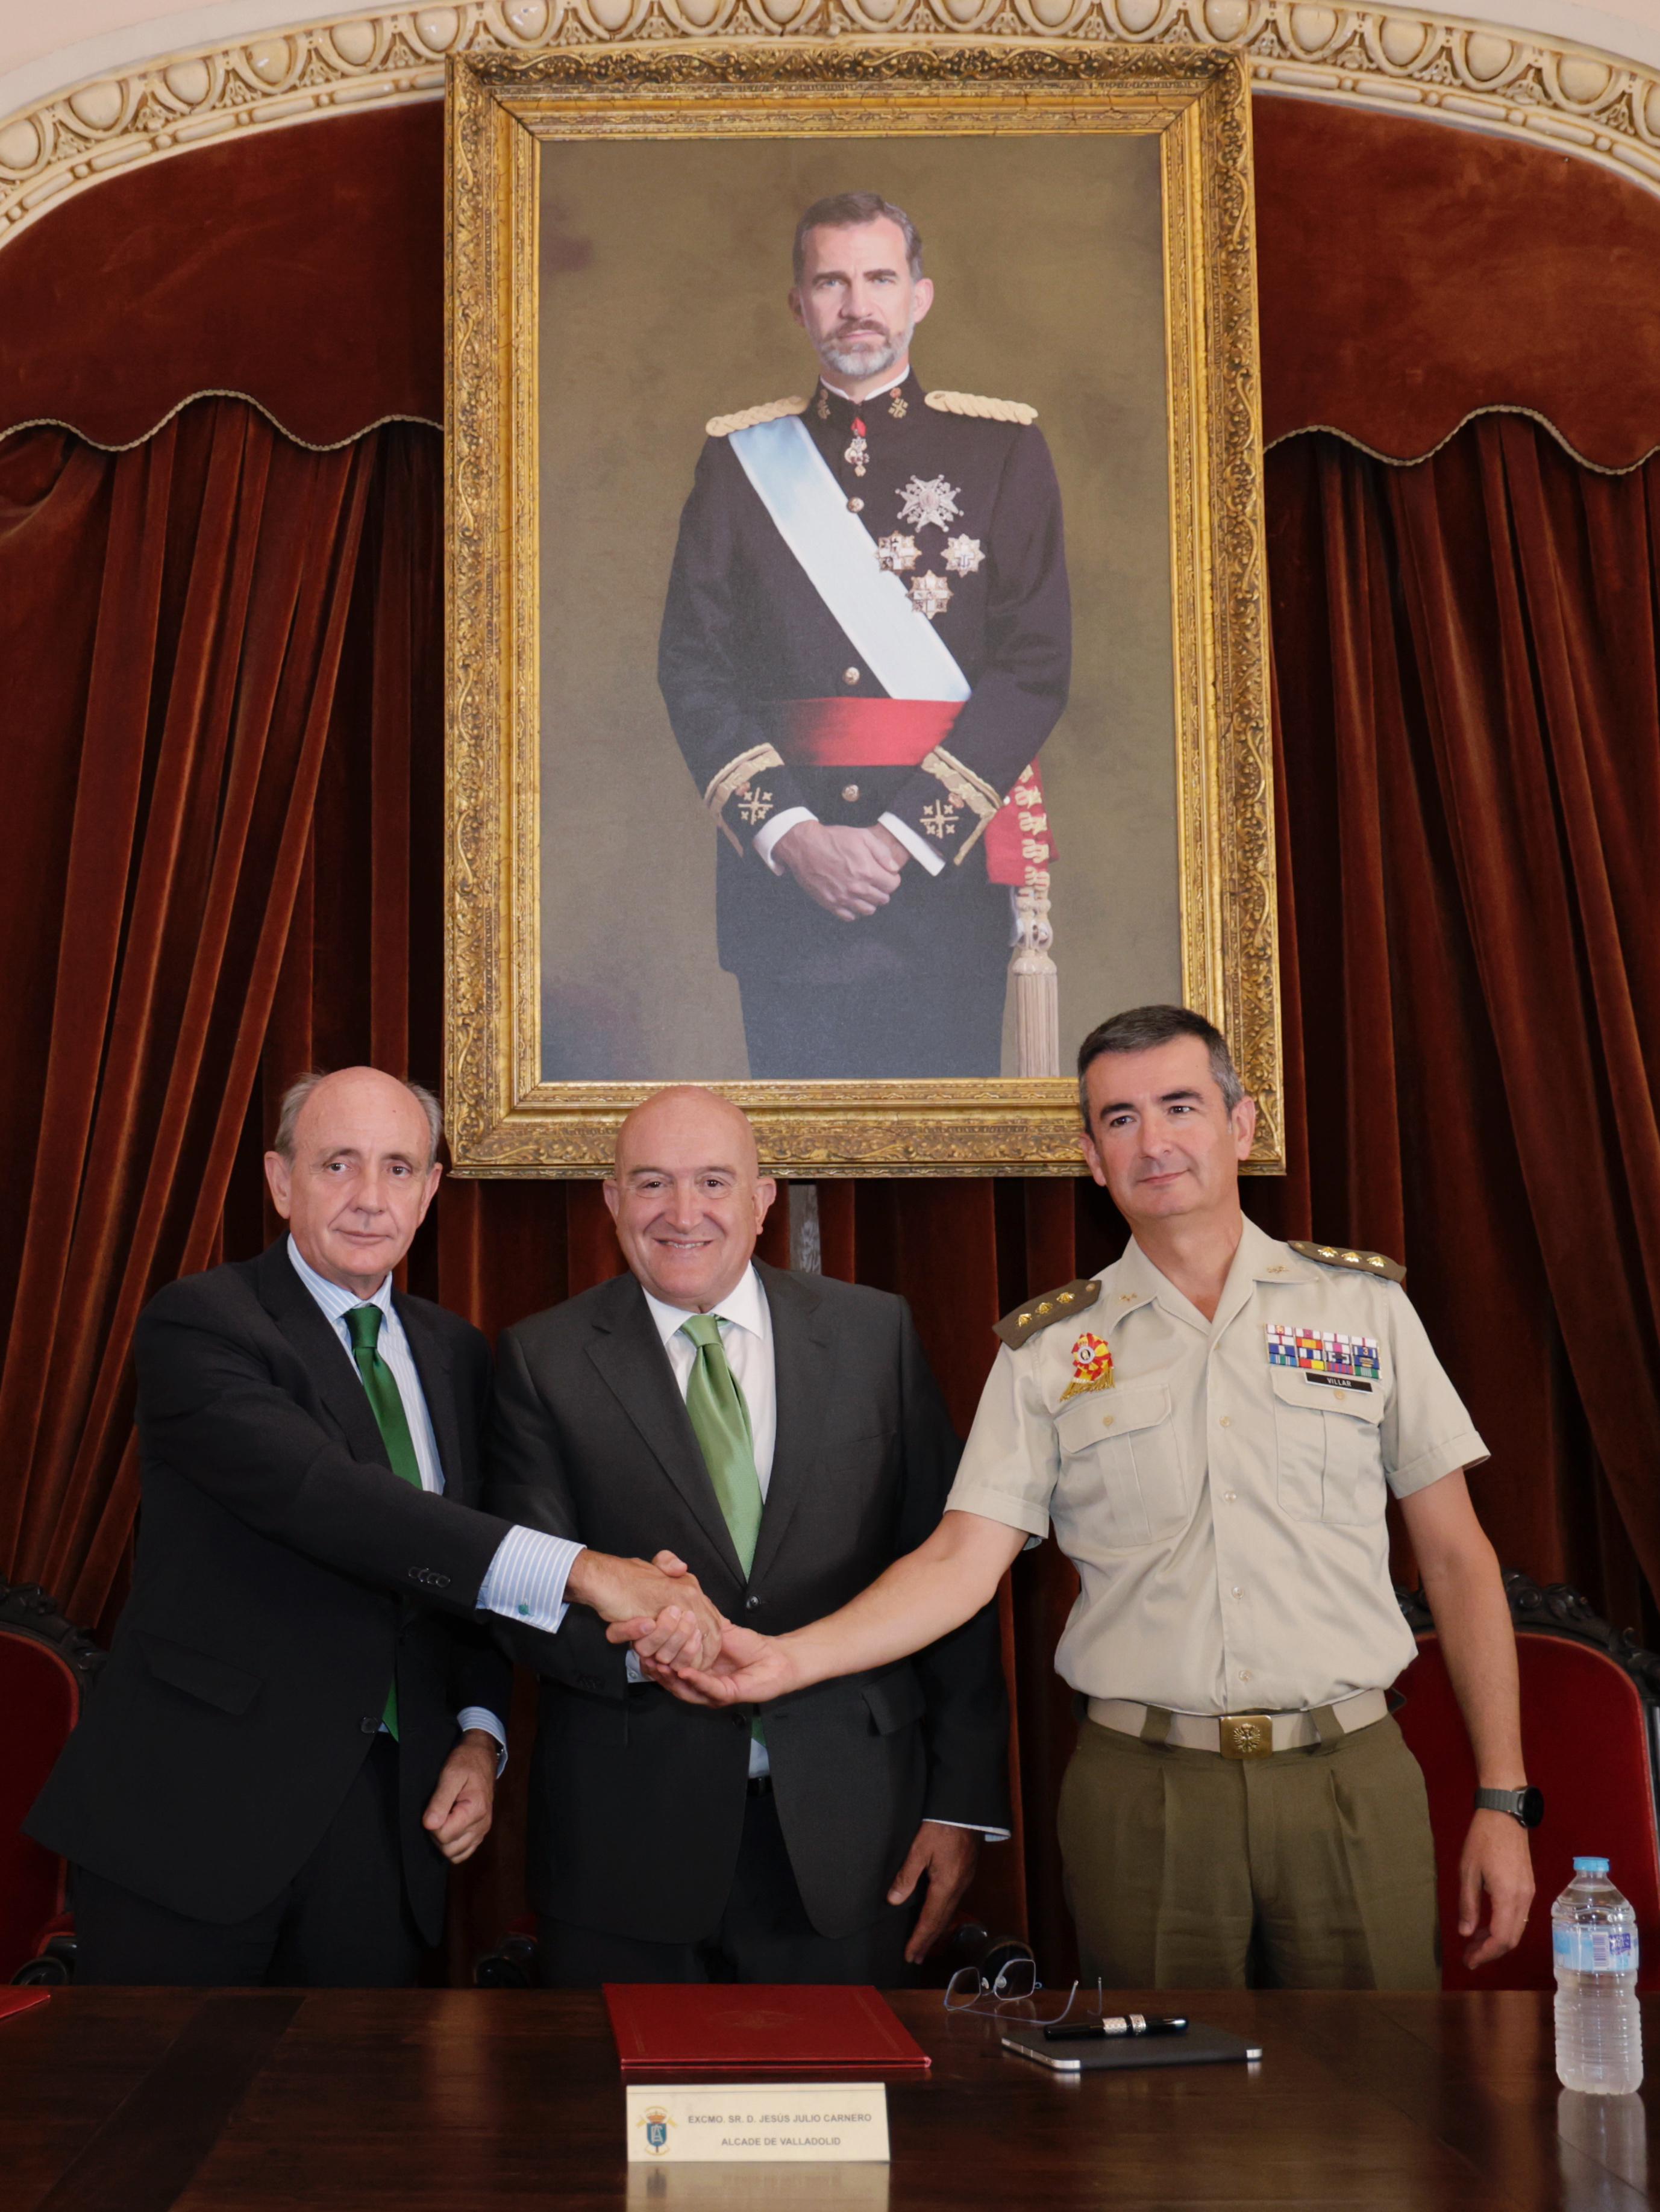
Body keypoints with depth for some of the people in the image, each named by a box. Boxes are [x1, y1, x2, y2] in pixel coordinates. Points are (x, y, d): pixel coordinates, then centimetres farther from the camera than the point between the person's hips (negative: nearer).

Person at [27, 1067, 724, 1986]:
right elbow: (321, 1495, -26)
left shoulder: (455, 1353, 12)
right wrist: (582, 1571, -33)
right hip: (195, 1806, -5)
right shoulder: (196, 1324, -10)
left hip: (387, 1813, 5)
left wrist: (479, 1731, -1)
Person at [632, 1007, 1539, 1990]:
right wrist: (790, 1656, -18)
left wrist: (1503, 1799, 2)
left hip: (1351, 1780, 0)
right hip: (1143, 1794, 0)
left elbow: (1457, 1557, 6)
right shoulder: (1047, 1349, 5)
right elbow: (961, 1561, -2)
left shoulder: (1364, 1304, 5)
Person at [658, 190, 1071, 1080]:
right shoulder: (739, 457, 10)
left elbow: (1037, 665, -3)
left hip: (948, 859, -1)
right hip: (779, 867, 1)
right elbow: (693, 666, 4)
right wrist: (789, 834, -10)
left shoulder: (1003, 448, 5)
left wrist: (904, 833, -12)